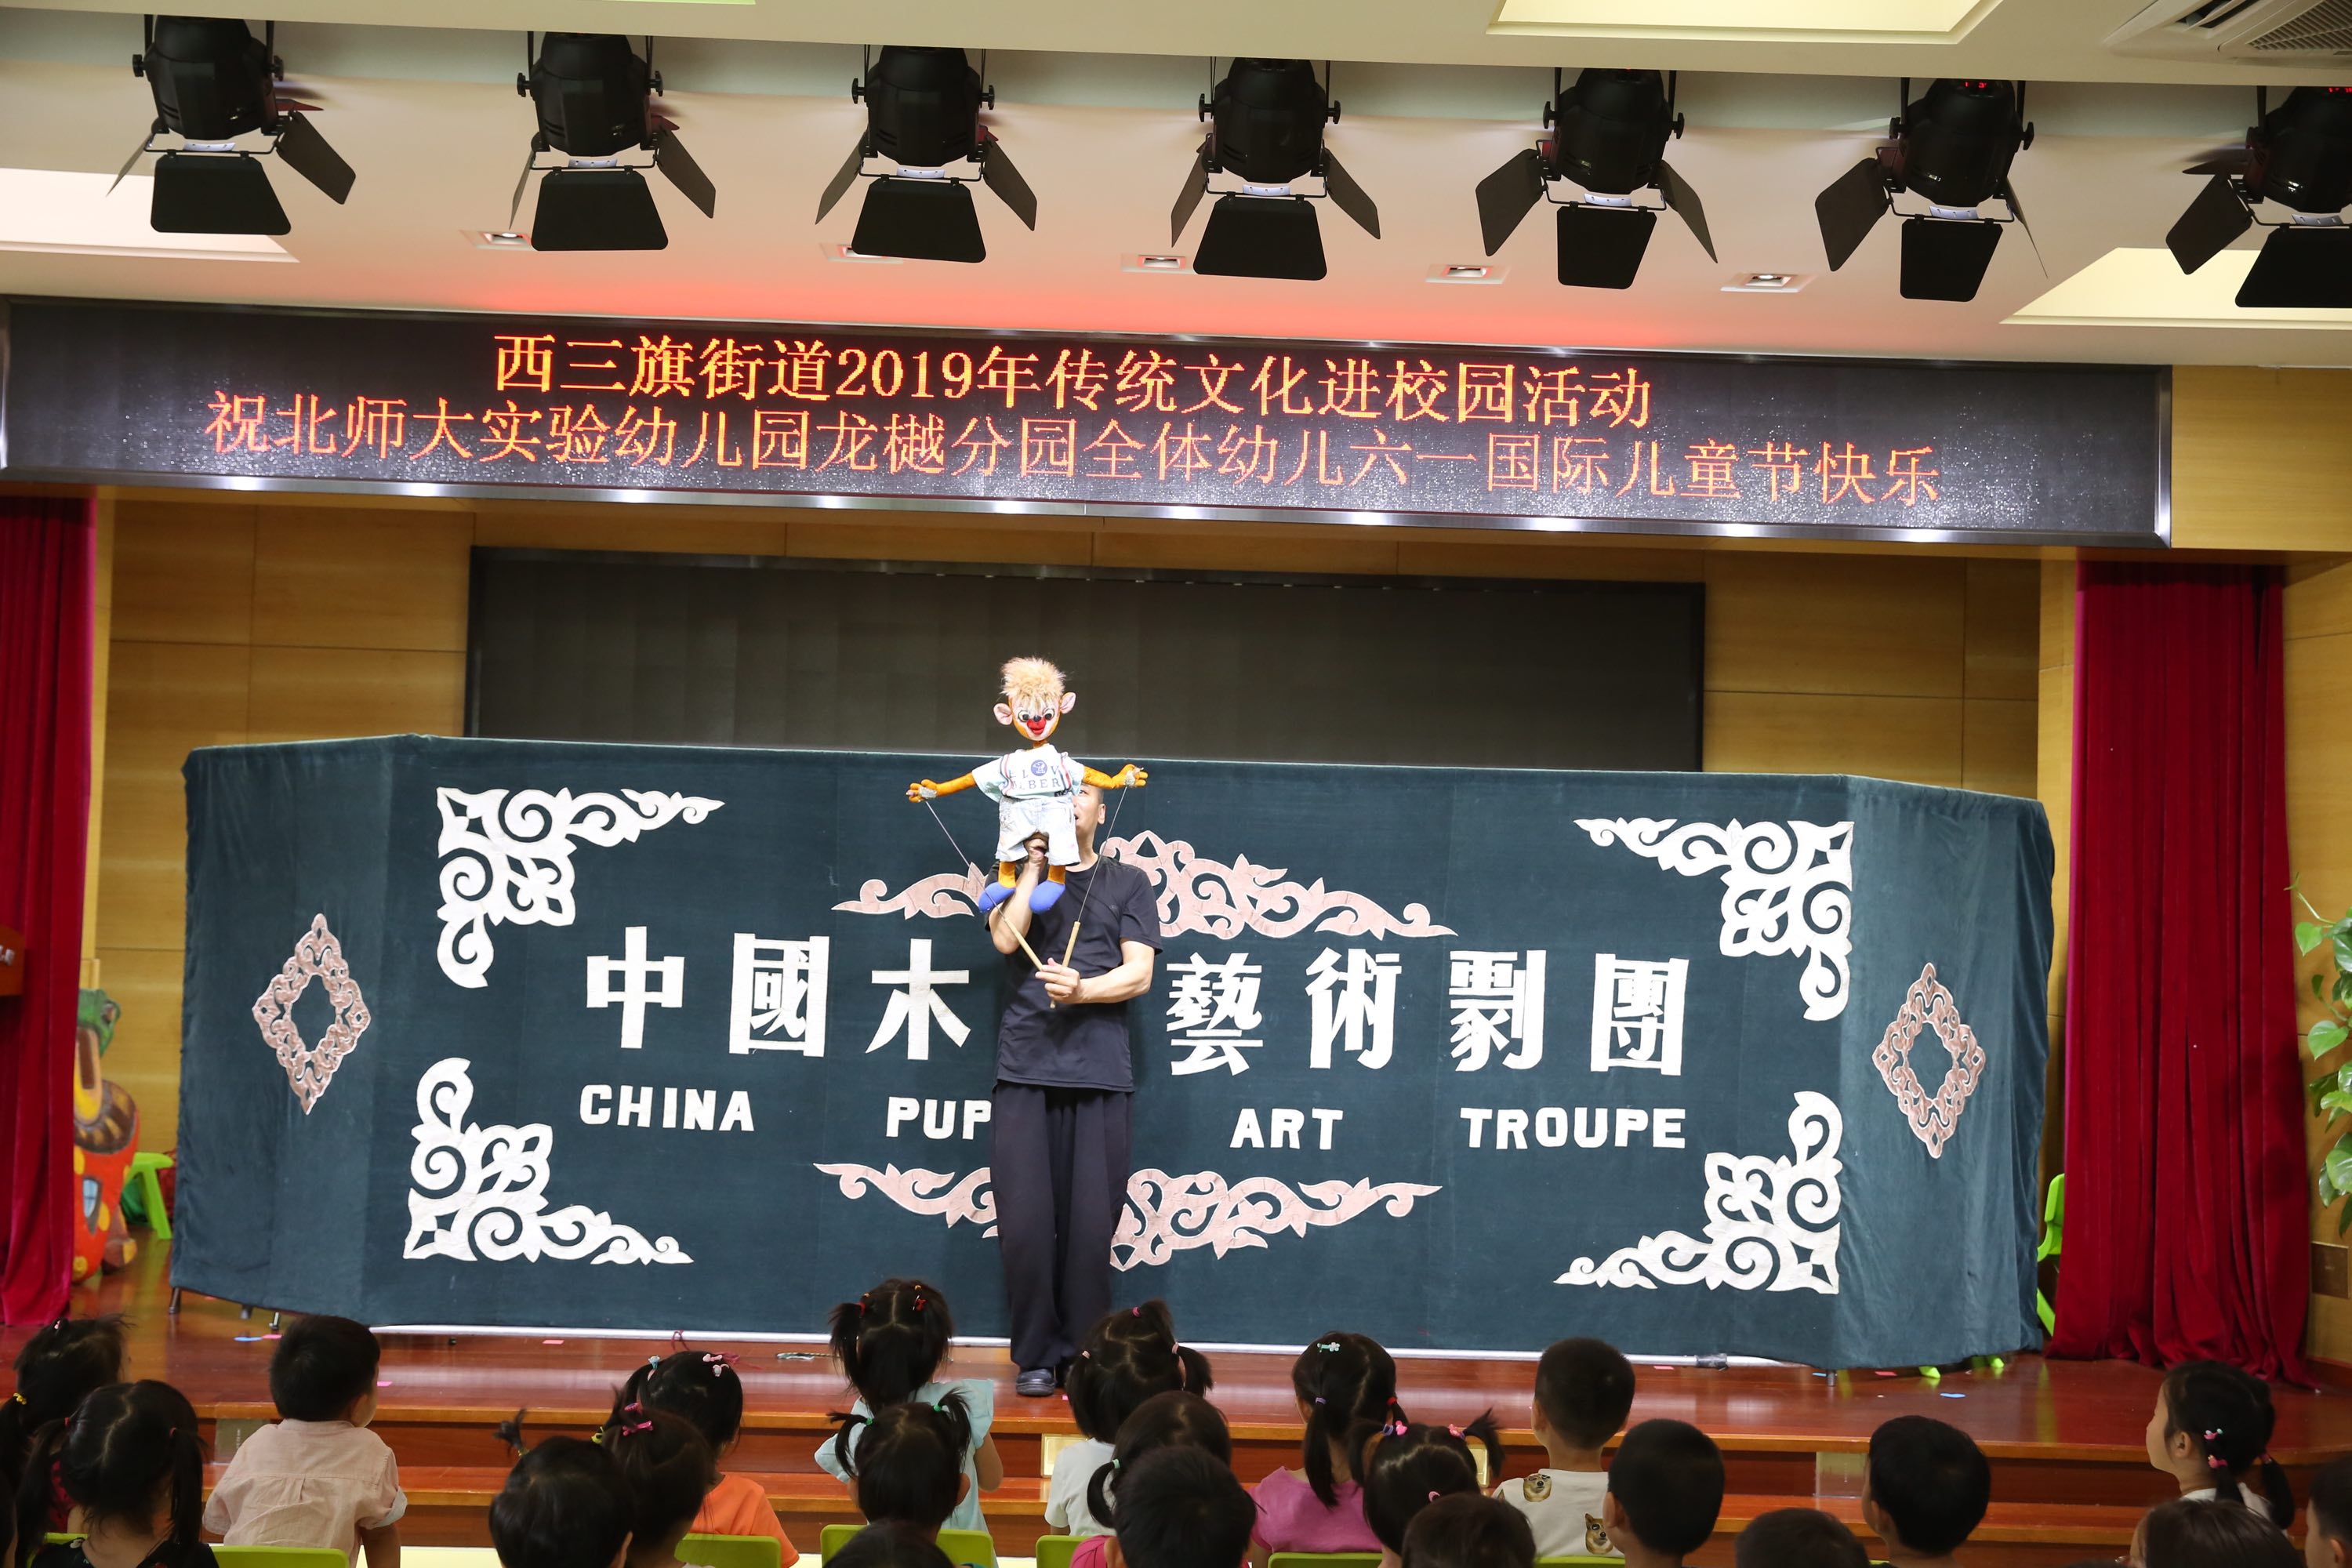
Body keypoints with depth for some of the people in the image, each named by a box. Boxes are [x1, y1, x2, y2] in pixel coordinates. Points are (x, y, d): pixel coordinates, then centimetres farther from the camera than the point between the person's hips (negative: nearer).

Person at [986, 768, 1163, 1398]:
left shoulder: (1128, 884, 15)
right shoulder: (1020, 876, 18)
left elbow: (1138, 973, 4)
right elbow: (1006, 938, -2)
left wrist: (1081, 990, -13)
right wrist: (1035, 865, 0)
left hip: (1099, 1071, 0)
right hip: (1025, 1066, 0)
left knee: (1090, 1224, -5)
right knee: (1025, 1221, -6)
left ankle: (1083, 1357, 4)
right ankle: (1036, 1356, 2)